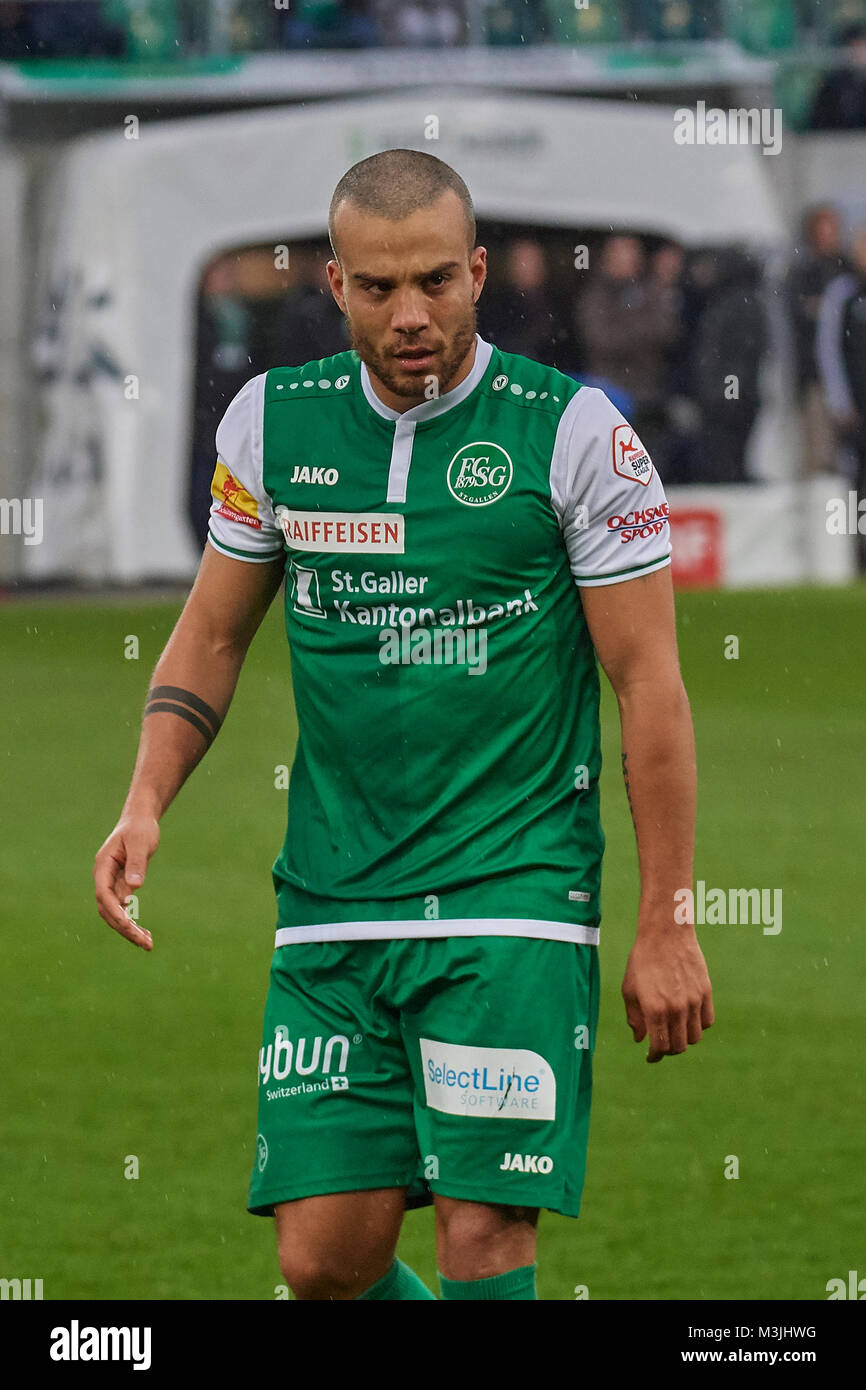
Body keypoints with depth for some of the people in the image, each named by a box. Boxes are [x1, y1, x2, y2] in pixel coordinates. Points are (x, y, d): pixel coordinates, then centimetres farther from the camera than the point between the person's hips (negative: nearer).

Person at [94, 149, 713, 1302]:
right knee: (324, 1258, 0)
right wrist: (147, 803, -1)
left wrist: (666, 925, -5)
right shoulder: (271, 421, 4)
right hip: (331, 907, 4)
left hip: (514, 903, -3)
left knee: (484, 1233, -12)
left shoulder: (572, 430, -6)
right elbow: (212, 635, 16)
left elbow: (649, 677, -3)